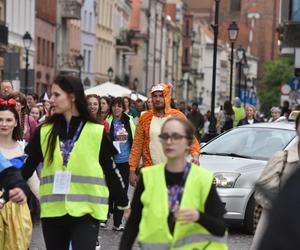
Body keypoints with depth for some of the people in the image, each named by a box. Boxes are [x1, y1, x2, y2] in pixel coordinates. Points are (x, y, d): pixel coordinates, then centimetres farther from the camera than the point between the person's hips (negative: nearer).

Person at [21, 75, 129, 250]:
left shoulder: (97, 132, -2)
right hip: (53, 210, 3)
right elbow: (28, 168, 5)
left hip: (86, 210, -3)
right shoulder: (45, 132, 5)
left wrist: (124, 203, 7)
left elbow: (109, 171, 4)